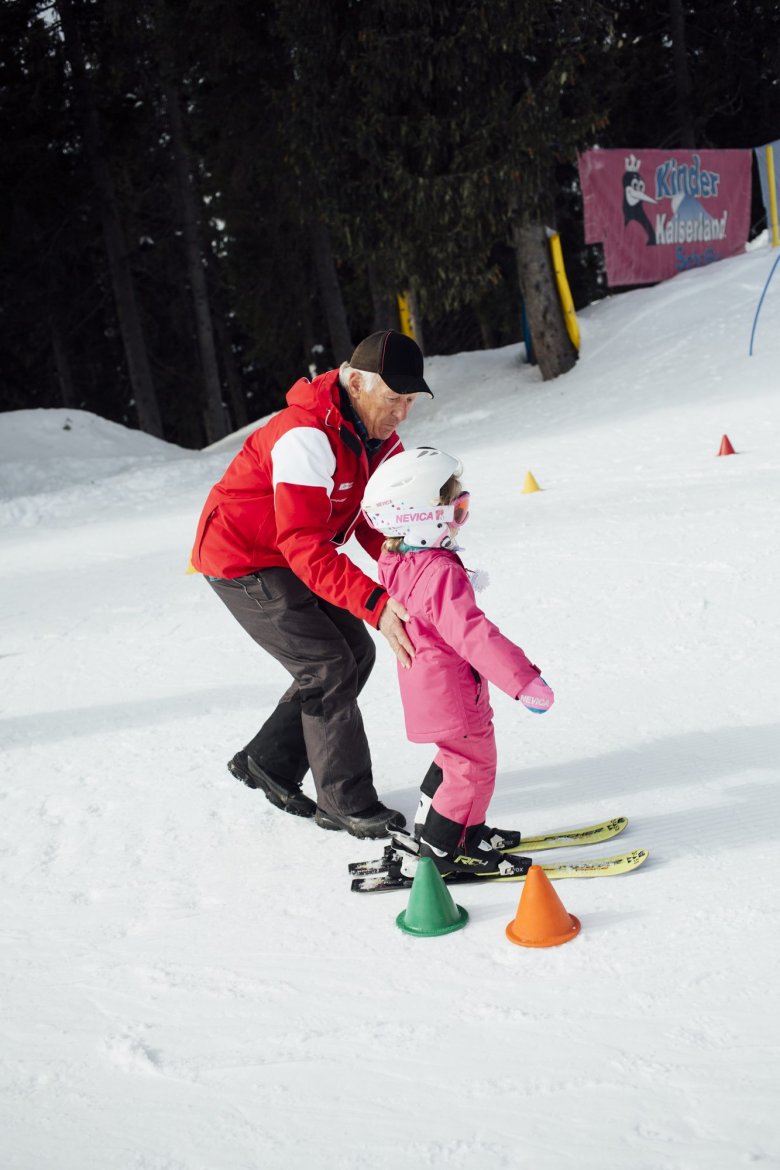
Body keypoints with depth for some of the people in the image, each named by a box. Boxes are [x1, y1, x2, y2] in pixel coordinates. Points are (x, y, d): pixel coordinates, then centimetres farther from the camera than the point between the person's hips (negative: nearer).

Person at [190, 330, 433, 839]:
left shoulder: (381, 439, -4)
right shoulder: (307, 437, -33)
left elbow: (375, 524, -3)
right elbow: (305, 547, -39)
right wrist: (378, 605, -48)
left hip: (293, 557, 9)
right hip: (242, 563, -9)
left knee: (356, 653, 7)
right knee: (328, 667, -13)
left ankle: (270, 761, 20)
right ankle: (346, 802, -1)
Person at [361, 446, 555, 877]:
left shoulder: (397, 560, 3)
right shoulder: (440, 572, -27)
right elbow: (471, 632, -33)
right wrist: (523, 680, -33)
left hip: (426, 687, 10)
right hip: (451, 693, -10)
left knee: (458, 756, 24)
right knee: (474, 765, 2)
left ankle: (431, 824, 34)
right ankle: (440, 850, 8)